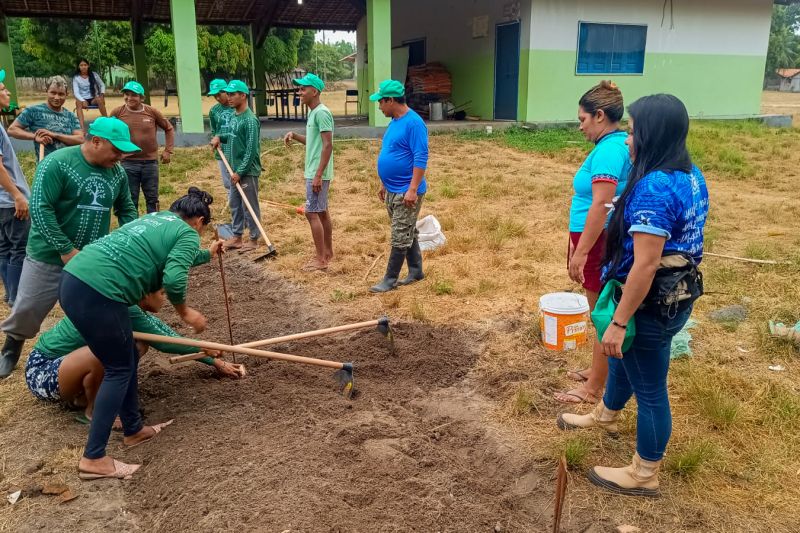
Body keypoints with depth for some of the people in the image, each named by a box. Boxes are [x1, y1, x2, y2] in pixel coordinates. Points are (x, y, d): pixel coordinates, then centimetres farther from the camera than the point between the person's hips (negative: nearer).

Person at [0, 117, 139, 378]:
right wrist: (66, 250, -24)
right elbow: (39, 209, -22)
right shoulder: (57, 163, -18)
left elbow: (126, 210, 12)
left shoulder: (117, 172, 0)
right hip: (48, 257, -4)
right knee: (27, 311, 13)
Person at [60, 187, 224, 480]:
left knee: (126, 358, 21)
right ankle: (93, 459, 9)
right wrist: (185, 312, 2)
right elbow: (174, 278, -17)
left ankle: (133, 430, 35)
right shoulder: (188, 234, 2)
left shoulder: (156, 218, 28)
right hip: (98, 294, -9)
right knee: (119, 369, 6)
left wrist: (206, 255, 64)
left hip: (73, 280, 9)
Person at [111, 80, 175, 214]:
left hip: (150, 162, 1)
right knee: (130, 201, 7)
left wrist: (168, 150, 4)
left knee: (152, 199, 12)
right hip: (128, 164, -1)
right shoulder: (117, 112, -4)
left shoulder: (152, 112, -3)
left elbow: (169, 129, 10)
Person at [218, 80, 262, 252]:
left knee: (250, 206, 1)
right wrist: (220, 137, 7)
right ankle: (237, 236, 26)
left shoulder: (250, 120, -17)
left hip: (248, 171, -9)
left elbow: (251, 150, -19)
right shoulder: (234, 116, 8)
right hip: (235, 169, 9)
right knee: (235, 205, 15)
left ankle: (254, 239, 12)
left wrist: (240, 172, -19)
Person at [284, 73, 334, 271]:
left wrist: (318, 175, -24)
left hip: (317, 174, -10)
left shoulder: (321, 112, -17)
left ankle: (320, 259, -2)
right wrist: (294, 135, 6)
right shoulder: (313, 113, 14)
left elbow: (328, 145, -22)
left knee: (312, 213, -8)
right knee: (322, 211, 14)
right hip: (314, 172, 10)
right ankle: (327, 252, 24)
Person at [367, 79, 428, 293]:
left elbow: (421, 158, -22)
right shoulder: (394, 121, 11)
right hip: (392, 191, 10)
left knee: (400, 238, -1)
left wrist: (412, 189, -25)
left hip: (406, 192, -10)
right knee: (408, 233, 17)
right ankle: (416, 271, 29)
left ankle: (390, 280, 6)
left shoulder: (413, 123, -18)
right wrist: (384, 184, 20)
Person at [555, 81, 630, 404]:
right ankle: (598, 371, 37)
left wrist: (581, 252, -24)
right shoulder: (619, 144, 12)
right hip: (605, 240, 10)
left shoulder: (608, 150, -19)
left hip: (600, 242, -10)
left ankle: (595, 388, 14)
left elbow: (601, 206, -25)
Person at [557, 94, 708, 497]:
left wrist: (618, 322, -23)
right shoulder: (692, 176, 3)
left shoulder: (653, 187, -28)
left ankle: (644, 475, 27)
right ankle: (606, 415, 57)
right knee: (622, 357, 30)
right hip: (678, 294, 10)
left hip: (651, 303, -10)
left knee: (649, 387, 7)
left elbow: (645, 264, -29)